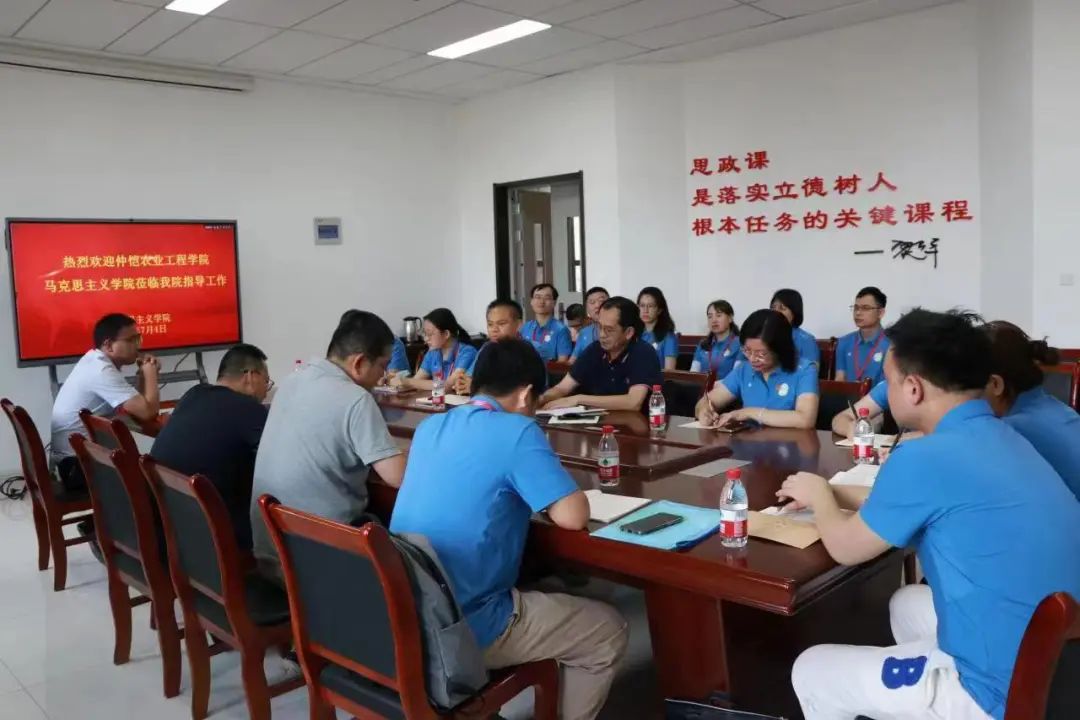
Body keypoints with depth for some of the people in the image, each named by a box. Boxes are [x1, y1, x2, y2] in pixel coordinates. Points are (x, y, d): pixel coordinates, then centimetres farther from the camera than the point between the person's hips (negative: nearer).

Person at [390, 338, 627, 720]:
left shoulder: (430, 427, 7)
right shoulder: (517, 431, -15)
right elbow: (574, 517, -16)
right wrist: (545, 490, 4)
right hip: (465, 628, -8)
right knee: (609, 632, 9)